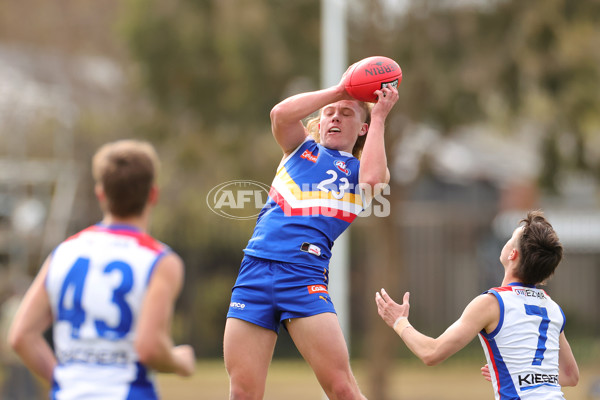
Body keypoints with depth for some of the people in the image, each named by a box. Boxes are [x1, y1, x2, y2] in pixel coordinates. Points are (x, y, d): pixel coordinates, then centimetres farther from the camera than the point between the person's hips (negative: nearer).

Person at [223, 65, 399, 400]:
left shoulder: (360, 169, 16)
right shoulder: (302, 150, 23)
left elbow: (372, 180, -8)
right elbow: (281, 114, 3)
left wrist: (379, 117, 2)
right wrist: (337, 91, 8)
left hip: (304, 274, -2)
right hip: (254, 271, 2)